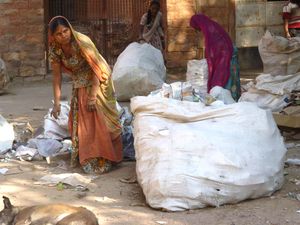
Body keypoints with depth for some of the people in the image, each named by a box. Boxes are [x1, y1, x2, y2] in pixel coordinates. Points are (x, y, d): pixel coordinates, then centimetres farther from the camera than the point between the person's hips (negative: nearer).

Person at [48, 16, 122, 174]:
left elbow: (96, 68, -25)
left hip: (98, 82, -5)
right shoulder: (54, 49, -11)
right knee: (80, 121, 7)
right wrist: (56, 103, -9)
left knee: (100, 119, -5)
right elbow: (57, 75, -6)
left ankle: (103, 159, 4)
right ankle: (86, 157, 20)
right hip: (80, 86, 5)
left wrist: (93, 96, -26)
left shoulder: (82, 42, -27)